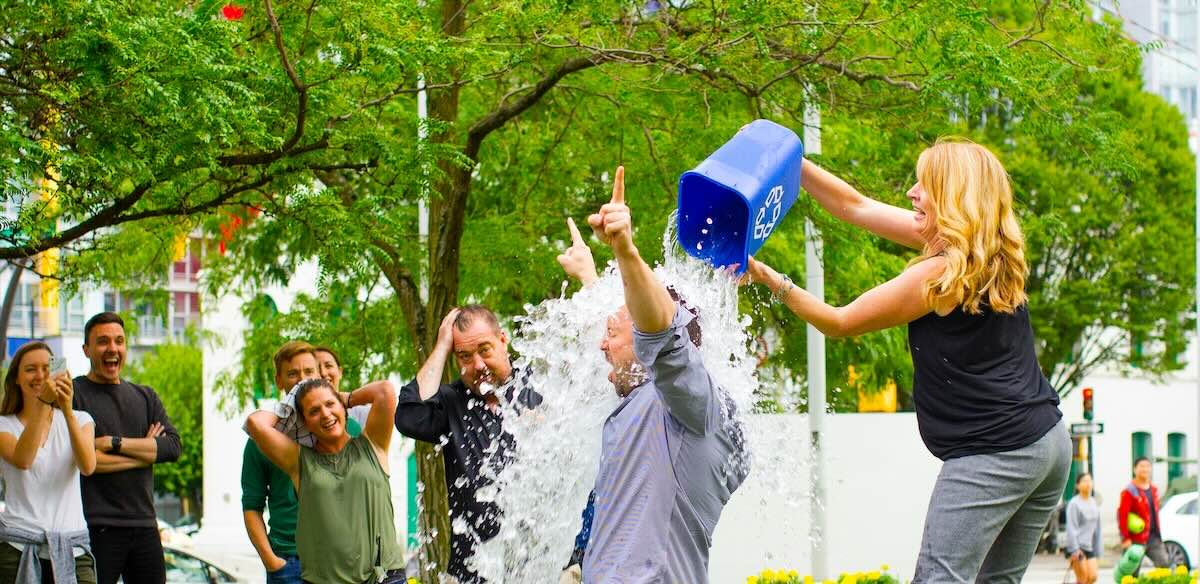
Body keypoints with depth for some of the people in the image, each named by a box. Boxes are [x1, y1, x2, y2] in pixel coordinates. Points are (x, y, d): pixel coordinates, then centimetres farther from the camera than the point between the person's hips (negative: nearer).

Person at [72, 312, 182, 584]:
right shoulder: (73, 394, 1)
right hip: (96, 527, -5)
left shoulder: (145, 397, 18)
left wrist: (114, 443, -8)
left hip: (144, 524, 5)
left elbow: (173, 446, 4)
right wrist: (145, 452, -5)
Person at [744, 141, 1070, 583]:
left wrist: (771, 280, 0)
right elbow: (856, 207, 16)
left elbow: (839, 323, -5)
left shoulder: (941, 274, -14)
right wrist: (791, 163, 13)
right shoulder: (984, 255, 12)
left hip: (991, 454, -10)